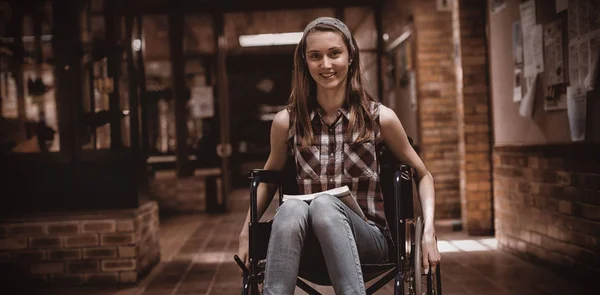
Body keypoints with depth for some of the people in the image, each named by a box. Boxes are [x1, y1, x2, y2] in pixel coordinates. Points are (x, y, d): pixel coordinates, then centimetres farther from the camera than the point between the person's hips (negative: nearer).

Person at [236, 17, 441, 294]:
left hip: (368, 237, -1)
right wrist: (245, 233, 11)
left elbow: (423, 175, 13)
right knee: (291, 208, -35)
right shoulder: (287, 121, 4)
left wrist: (429, 232, -1)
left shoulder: (380, 118, 0)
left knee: (324, 204, -36)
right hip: (307, 245, 1)